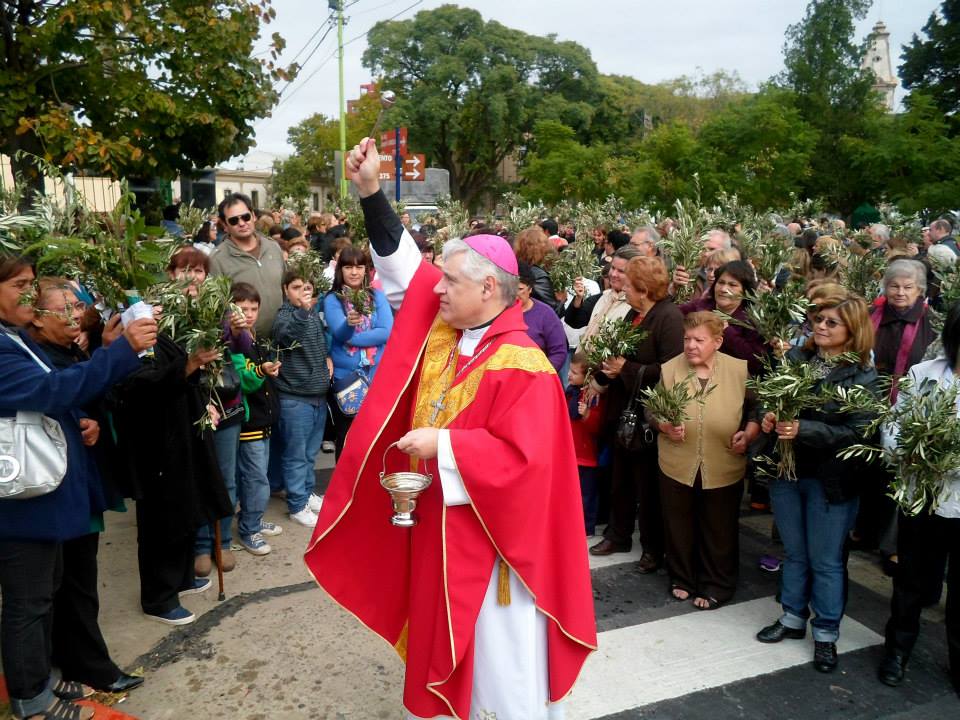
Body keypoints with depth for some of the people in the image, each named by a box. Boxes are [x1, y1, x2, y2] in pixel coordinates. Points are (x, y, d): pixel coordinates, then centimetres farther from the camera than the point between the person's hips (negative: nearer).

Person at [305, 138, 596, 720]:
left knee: (497, 650, 9)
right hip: (438, 520, 8)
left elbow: (521, 456, -25)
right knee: (445, 636, 23)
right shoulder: (442, 328, 0)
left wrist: (442, 444, -25)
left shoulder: (522, 366, -22)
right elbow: (403, 266, 4)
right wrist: (371, 191, -4)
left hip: (489, 531, -8)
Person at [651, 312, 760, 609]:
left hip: (724, 468, -1)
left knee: (719, 530, 13)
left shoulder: (740, 370, -4)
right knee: (679, 527, 15)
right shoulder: (669, 369, -2)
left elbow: (756, 409, 4)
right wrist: (664, 425, -15)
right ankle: (682, 579, 35)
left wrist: (748, 434, -12)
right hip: (677, 466, 1)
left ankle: (716, 586, 30)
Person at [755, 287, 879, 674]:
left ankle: (826, 634, 27)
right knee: (794, 553, 20)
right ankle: (793, 618, 37)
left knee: (826, 561, 10)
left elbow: (857, 432, -18)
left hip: (830, 480, -4)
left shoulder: (862, 376, -12)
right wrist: (768, 417, -13)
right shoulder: (796, 358, 0)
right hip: (785, 471, 4)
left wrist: (803, 430, -27)